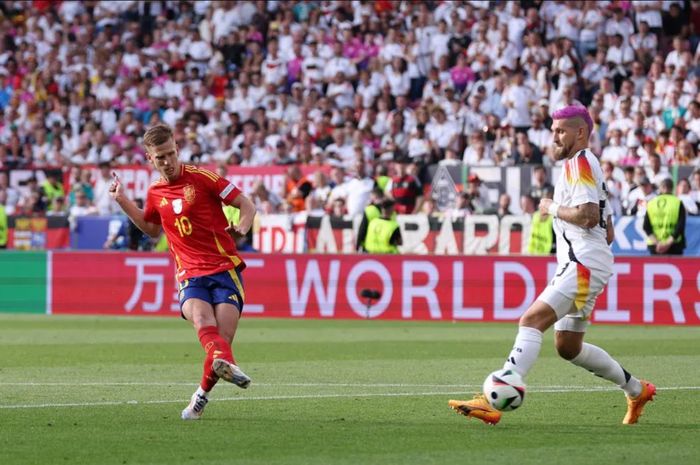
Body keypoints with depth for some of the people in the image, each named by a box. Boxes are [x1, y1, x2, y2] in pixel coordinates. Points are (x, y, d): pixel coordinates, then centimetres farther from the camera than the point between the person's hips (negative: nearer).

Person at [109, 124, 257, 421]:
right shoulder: (155, 193, 13)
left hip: (225, 269, -2)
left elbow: (247, 206, 3)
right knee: (201, 318, -32)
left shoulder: (201, 178, 0)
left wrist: (242, 228, -18)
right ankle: (225, 363, -59)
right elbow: (152, 229, 34)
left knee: (223, 338, -14)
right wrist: (124, 203, 23)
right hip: (190, 274, 2)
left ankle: (202, 394, 9)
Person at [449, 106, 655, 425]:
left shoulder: (580, 162, -6)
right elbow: (608, 233, 27)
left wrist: (553, 208, -7)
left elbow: (588, 216, -21)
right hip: (577, 266, 11)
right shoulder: (586, 165, 25)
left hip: (584, 265, -11)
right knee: (568, 347, 16)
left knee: (531, 320, -22)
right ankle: (637, 390, 27)